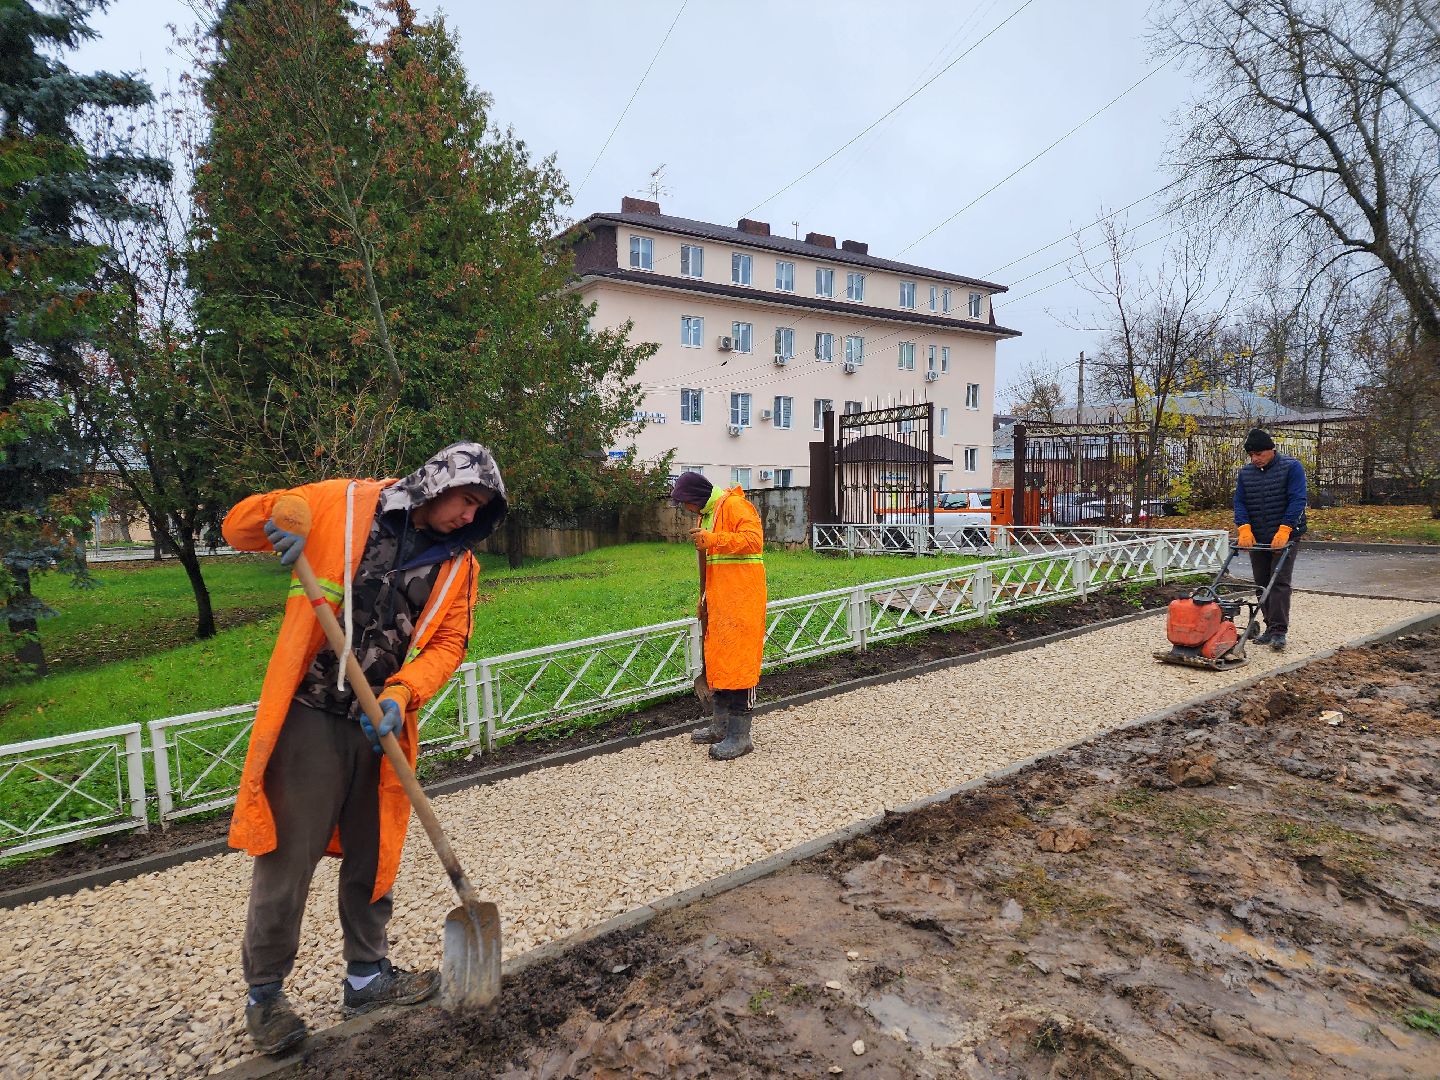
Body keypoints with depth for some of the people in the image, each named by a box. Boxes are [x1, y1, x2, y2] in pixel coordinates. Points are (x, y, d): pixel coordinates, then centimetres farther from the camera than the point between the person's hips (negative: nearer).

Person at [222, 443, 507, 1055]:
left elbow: (447, 643, 1)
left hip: (383, 723, 4)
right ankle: (264, 992, 25)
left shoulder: (458, 563, 5)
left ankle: (366, 975, 36)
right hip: (311, 716, -4)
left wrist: (401, 693, -16)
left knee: (372, 855, 17)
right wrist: (282, 510, -20)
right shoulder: (344, 504, -4)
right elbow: (237, 528, 2)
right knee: (288, 856, 4)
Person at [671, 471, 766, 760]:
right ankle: (720, 726, 25)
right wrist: (704, 599, 24)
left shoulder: (734, 505, -9)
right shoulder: (706, 515, 21)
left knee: (738, 659, -8)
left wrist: (713, 539, -28)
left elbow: (754, 540, -24)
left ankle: (740, 736, -3)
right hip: (719, 600, 10)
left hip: (741, 597, -10)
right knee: (717, 658, 13)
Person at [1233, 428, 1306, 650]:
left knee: (1280, 582, -10)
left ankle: (1279, 631, -9)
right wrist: (1244, 529, -14)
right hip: (1256, 539, 5)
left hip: (1284, 537, -5)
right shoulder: (1245, 473, 8)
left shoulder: (1291, 467, -5)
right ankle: (1270, 628, 16)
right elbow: (1240, 502, 3)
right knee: (1262, 583, 7)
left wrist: (1284, 531, -23)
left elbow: (1297, 500, -13)